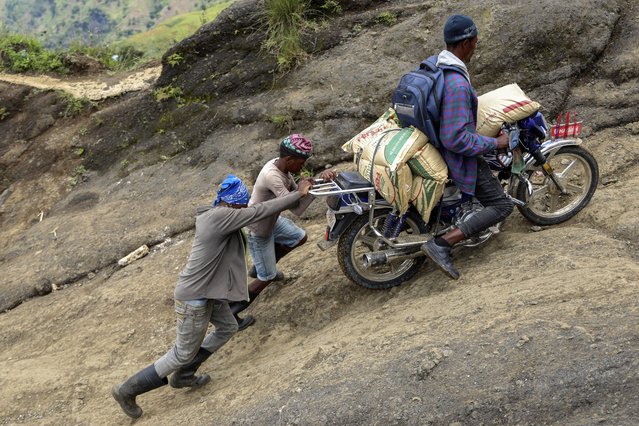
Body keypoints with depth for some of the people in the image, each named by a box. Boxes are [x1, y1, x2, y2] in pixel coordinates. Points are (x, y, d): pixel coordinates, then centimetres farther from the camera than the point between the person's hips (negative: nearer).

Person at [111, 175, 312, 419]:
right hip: (194, 298, -10)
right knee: (184, 354, 5)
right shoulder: (220, 217, -27)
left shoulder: (214, 214, 1)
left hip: (207, 291, 10)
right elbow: (261, 211, -25)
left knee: (228, 327, 24)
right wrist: (299, 194, -16)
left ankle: (183, 376, 34)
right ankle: (127, 390, 16)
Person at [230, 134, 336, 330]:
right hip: (258, 231, -9)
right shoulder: (272, 176, -38)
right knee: (266, 278, 5)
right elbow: (296, 208, -41)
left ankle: (258, 268, 39)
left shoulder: (282, 166, -10)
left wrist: (307, 185, -23)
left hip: (271, 220, 9)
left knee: (299, 238, 26)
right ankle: (230, 313, 18)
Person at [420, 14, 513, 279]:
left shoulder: (435, 66, -2)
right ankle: (441, 244, -13)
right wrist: (494, 143, -21)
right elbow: (456, 139, -33)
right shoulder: (457, 84, -32)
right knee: (502, 206, -4)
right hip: (458, 156, -10)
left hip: (436, 143, 10)